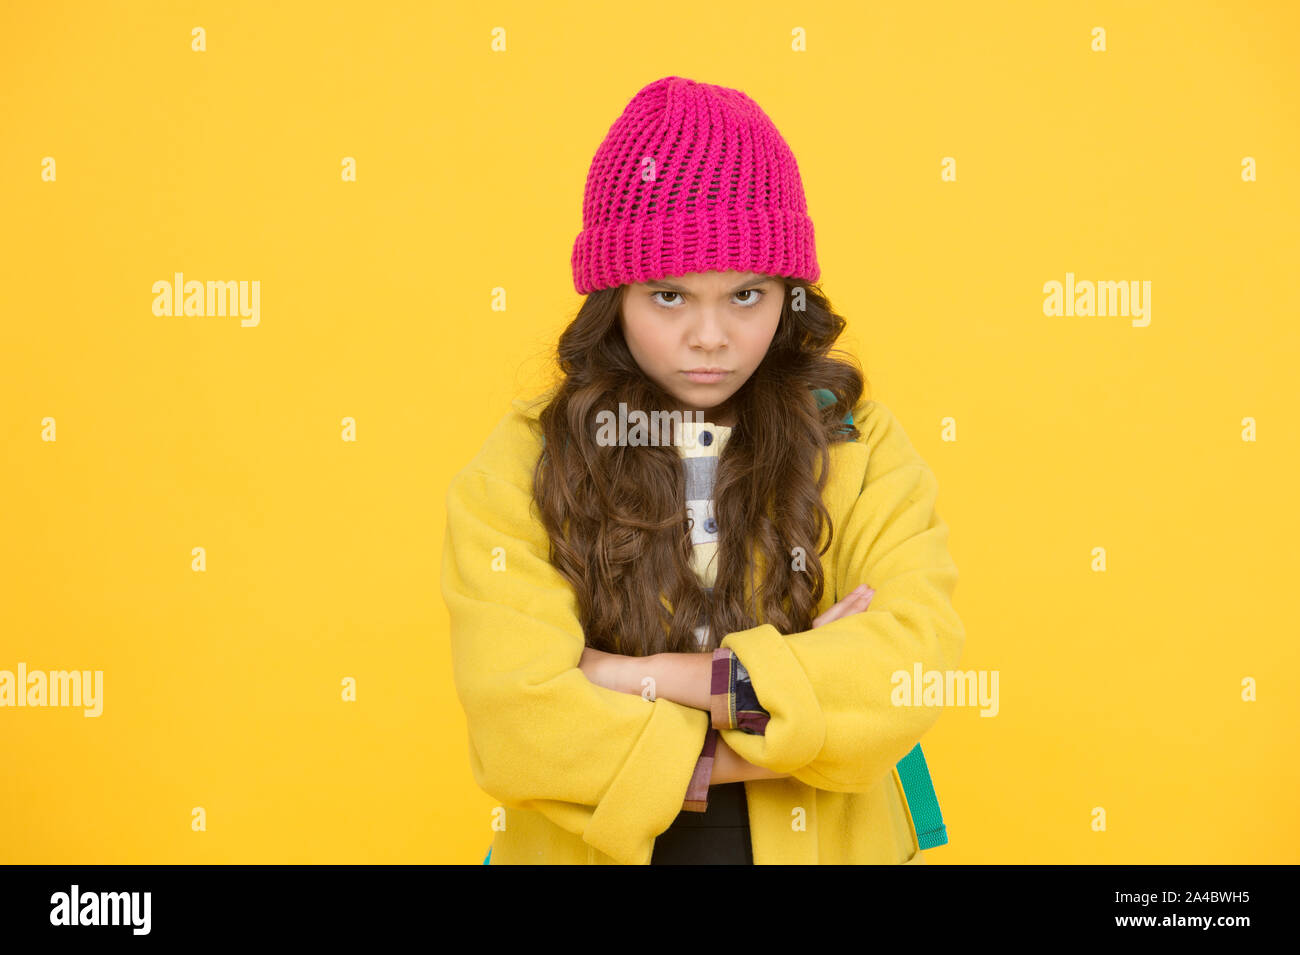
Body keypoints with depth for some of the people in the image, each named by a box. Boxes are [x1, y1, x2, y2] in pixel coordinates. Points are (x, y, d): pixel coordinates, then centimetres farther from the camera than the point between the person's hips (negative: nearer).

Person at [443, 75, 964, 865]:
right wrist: (802, 686, -20)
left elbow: (915, 659, -20)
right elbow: (515, 712, -22)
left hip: (826, 840, 1)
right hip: (595, 845, -1)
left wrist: (655, 677, -23)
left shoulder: (860, 446, -8)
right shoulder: (520, 471, -12)